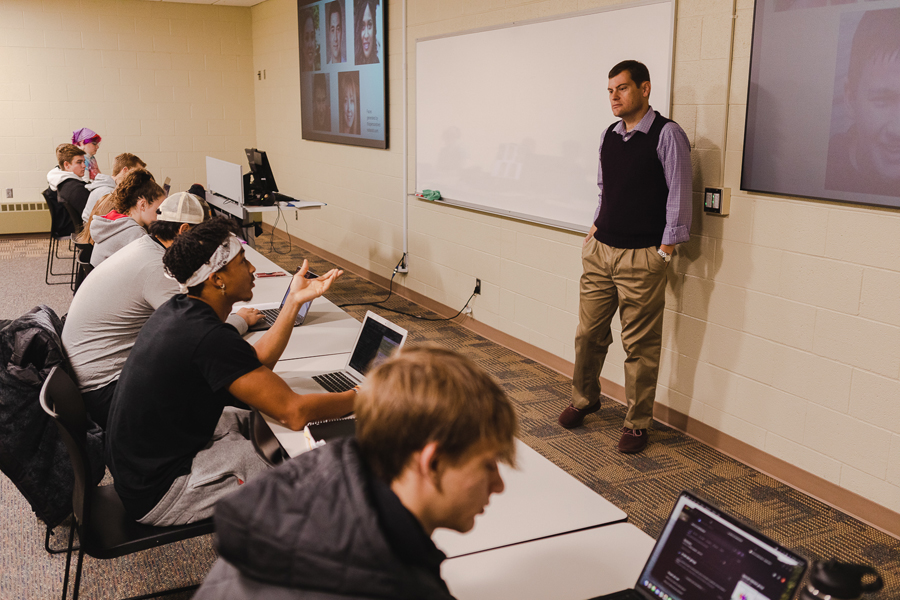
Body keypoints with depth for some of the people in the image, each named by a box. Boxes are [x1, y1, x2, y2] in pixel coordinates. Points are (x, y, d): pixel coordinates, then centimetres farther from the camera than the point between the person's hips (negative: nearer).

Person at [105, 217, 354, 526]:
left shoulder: (178, 309, 0)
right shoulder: (211, 338, -29)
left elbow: (256, 363, 7)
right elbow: (295, 412, -29)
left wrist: (294, 301, 4)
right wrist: (358, 397, -14)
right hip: (158, 495, -10)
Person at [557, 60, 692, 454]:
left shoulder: (667, 135, -8)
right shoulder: (609, 136, 11)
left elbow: (678, 196, -9)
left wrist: (665, 251, -11)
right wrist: (595, 228, 14)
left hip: (641, 258, -6)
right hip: (599, 251, 6)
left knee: (640, 346, 2)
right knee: (588, 333, 13)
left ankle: (637, 423, 16)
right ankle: (584, 399, 35)